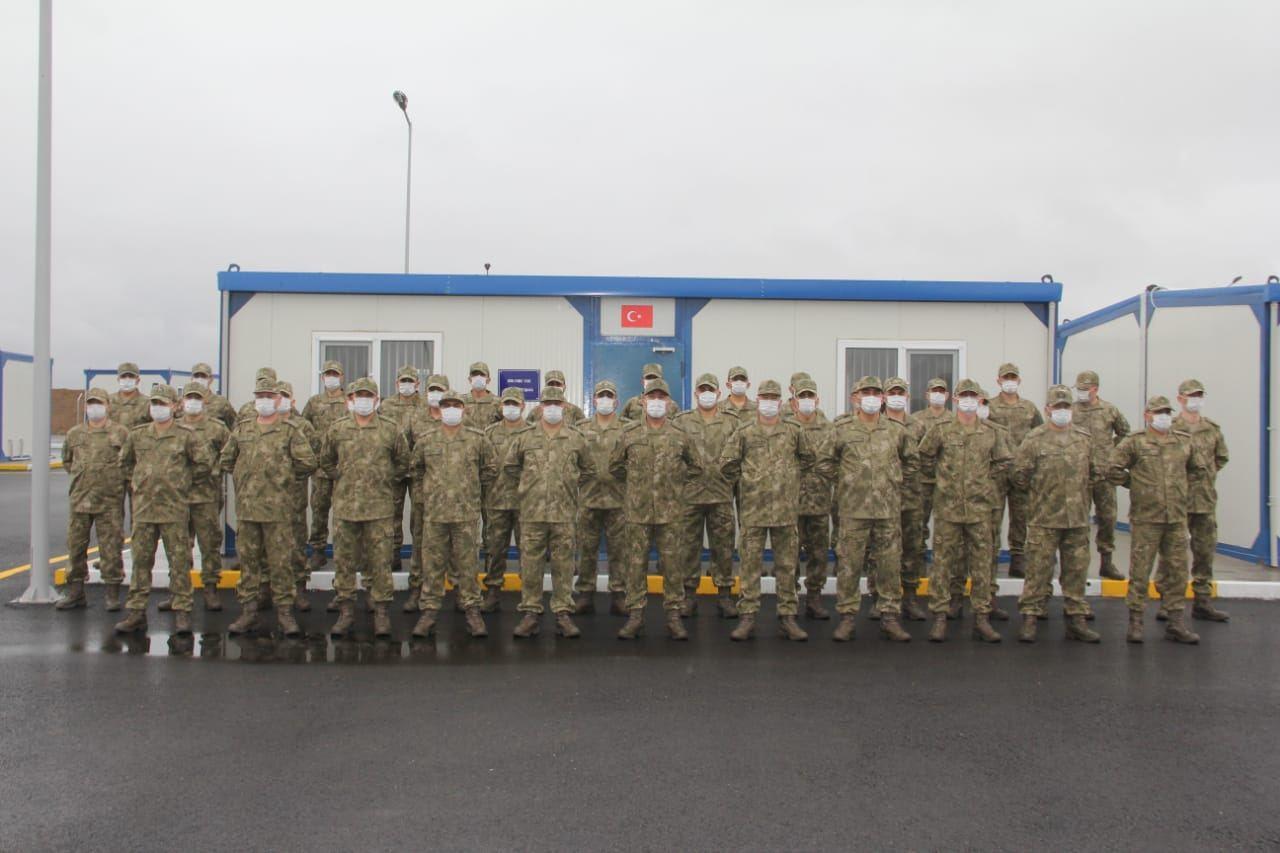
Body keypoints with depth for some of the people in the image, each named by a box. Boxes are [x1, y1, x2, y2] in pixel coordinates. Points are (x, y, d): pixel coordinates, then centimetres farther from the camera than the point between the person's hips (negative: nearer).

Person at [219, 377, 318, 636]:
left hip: (279, 507, -4)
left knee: (281, 561, 1)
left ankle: (285, 611, 9)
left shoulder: (291, 429, -1)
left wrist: (285, 474, 2)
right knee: (248, 560, 9)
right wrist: (242, 475, 11)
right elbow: (225, 460, 21)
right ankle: (249, 611, 18)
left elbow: (307, 462, -6)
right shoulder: (241, 429, 12)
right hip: (246, 506, 4)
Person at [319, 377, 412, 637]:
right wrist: (341, 477, 9)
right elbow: (326, 461, 19)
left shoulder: (391, 429, 2)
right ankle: (346, 610, 17)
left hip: (379, 506, -2)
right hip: (345, 505, 2)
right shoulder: (337, 428, 6)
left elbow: (402, 463, 11)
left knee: (379, 560, 2)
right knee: (344, 560, 6)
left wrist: (384, 479, 5)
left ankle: (381, 611, 11)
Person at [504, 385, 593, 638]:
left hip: (565, 512, 0)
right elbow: (510, 466, 15)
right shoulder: (525, 437, 4)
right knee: (530, 564, 3)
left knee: (563, 564, 4)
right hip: (532, 511, 0)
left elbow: (586, 471, 17)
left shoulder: (576, 439, 6)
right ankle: (531, 613, 12)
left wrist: (568, 485, 9)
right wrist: (530, 483, 10)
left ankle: (563, 614, 11)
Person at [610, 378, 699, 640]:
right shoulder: (629, 432, 3)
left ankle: (674, 616, 13)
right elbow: (615, 466, 13)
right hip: (637, 510, 0)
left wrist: (674, 481, 9)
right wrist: (634, 483, 11)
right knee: (636, 563, 4)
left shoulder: (680, 435, 4)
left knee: (671, 563, 4)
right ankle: (635, 616, 13)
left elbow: (695, 467, 14)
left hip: (670, 511, 0)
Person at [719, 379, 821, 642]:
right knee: (750, 564, 2)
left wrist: (791, 474, 12)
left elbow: (809, 458, 18)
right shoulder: (744, 432, 1)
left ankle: (787, 617, 15)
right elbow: (727, 464, 4)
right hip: (752, 510, -1)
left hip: (786, 509, 1)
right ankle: (747, 617, 7)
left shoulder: (794, 432, 5)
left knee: (786, 565, 7)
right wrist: (745, 481, 7)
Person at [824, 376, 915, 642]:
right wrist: (843, 482, 5)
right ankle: (847, 617, 10)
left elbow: (910, 460, 21)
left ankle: (890, 617, 15)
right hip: (853, 510, -2)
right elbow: (825, 460, 10)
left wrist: (900, 485, 13)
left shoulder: (896, 431, 7)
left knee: (890, 565, 5)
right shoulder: (842, 431, 1)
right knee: (849, 565, 1)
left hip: (889, 510, 2)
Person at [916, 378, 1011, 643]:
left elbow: (1002, 461, 18)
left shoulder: (990, 432, 5)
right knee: (942, 562, 1)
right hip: (947, 505, -2)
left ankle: (981, 618, 15)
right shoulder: (941, 428, -1)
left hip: (980, 507, 2)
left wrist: (985, 479, 9)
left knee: (981, 563, 6)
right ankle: (939, 618, 8)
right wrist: (941, 477, 7)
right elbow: (925, 456, 10)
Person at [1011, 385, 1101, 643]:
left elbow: (1095, 472, 21)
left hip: (1078, 518, 4)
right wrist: (1038, 495, 4)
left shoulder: (1085, 438, 9)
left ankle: (1077, 619, 20)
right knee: (1038, 569, -2)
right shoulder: (1033, 439, -5)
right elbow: (1019, 474, -3)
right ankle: (1030, 618, 6)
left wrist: (1082, 493, 14)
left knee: (1077, 570, 10)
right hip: (1043, 518, -4)